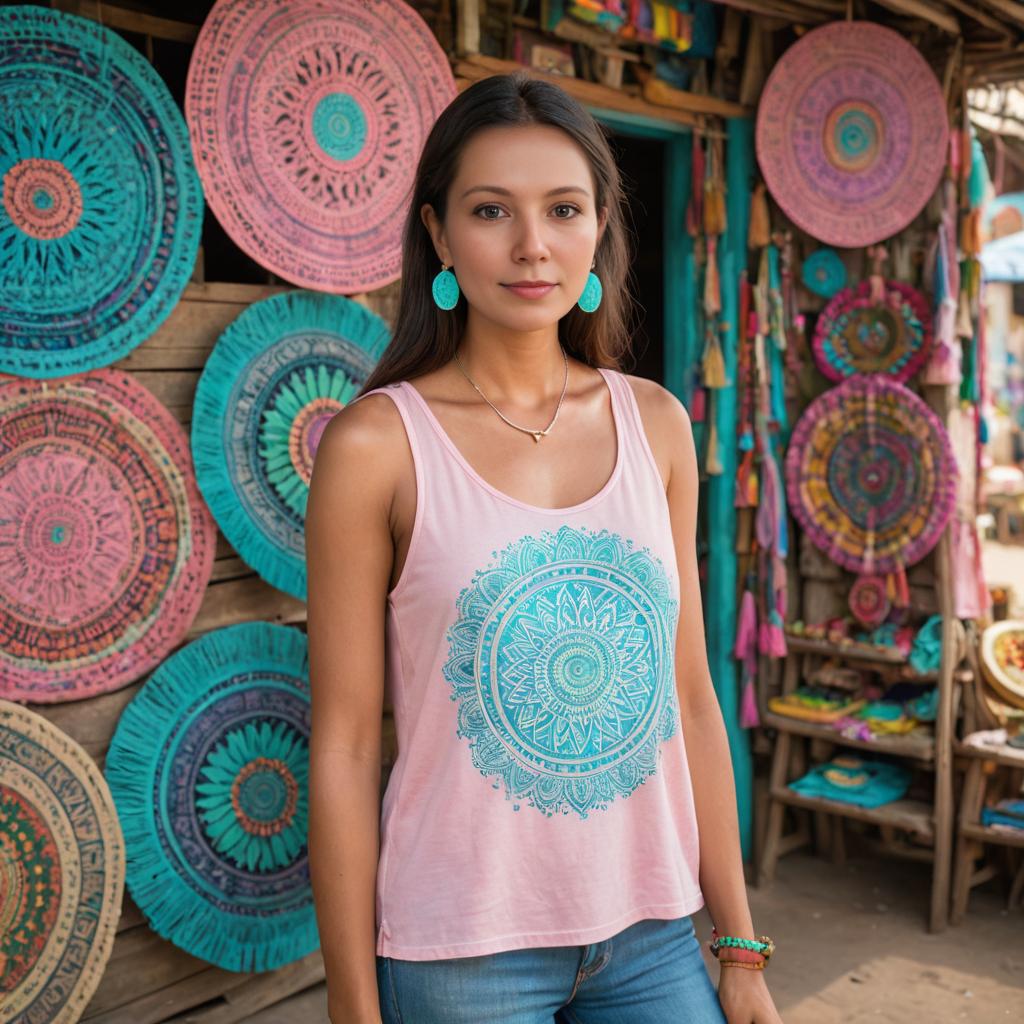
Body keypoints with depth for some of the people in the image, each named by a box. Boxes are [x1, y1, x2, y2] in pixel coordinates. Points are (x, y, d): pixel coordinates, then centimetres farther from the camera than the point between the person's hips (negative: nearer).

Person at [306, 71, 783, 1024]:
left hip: (650, 934, 4)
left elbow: (691, 701, 4)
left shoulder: (656, 424, 0)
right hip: (459, 948, -3)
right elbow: (343, 747, -8)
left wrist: (739, 947, 7)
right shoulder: (376, 442, -11)